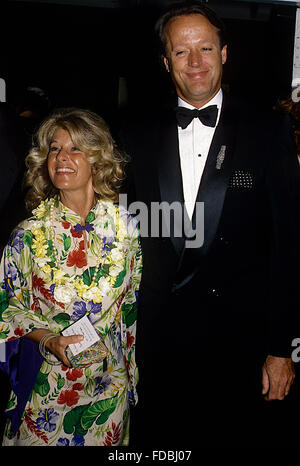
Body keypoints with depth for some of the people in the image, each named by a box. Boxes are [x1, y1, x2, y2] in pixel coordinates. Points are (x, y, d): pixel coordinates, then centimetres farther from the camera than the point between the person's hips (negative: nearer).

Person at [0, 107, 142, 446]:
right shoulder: (30, 234, -11)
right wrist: (50, 340, -18)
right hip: (47, 385, -1)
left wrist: (134, 376, 5)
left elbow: (134, 304, 2)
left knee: (105, 443, 18)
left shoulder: (124, 225, -8)